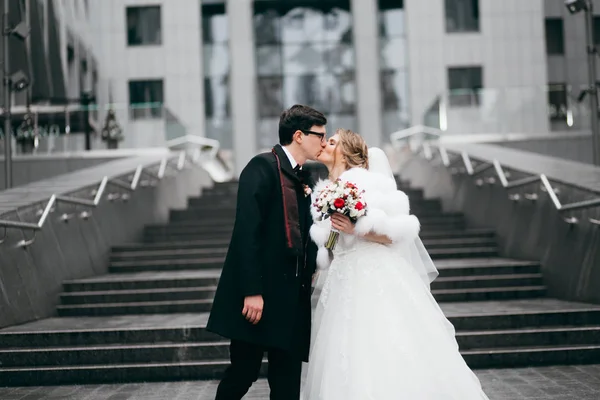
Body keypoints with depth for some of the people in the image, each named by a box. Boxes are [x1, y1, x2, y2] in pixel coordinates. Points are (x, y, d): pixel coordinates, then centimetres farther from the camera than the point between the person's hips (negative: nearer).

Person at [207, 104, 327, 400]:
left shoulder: (304, 179, 16)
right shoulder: (263, 166, -8)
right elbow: (247, 231, -17)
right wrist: (252, 291, -21)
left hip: (293, 297, 7)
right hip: (259, 294, -7)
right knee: (243, 371, 0)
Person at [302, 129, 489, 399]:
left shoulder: (364, 181, -5)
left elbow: (394, 234, -10)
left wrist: (357, 229, -20)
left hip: (376, 279, -7)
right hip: (344, 283, 7)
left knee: (390, 353, -9)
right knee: (352, 360, 4)